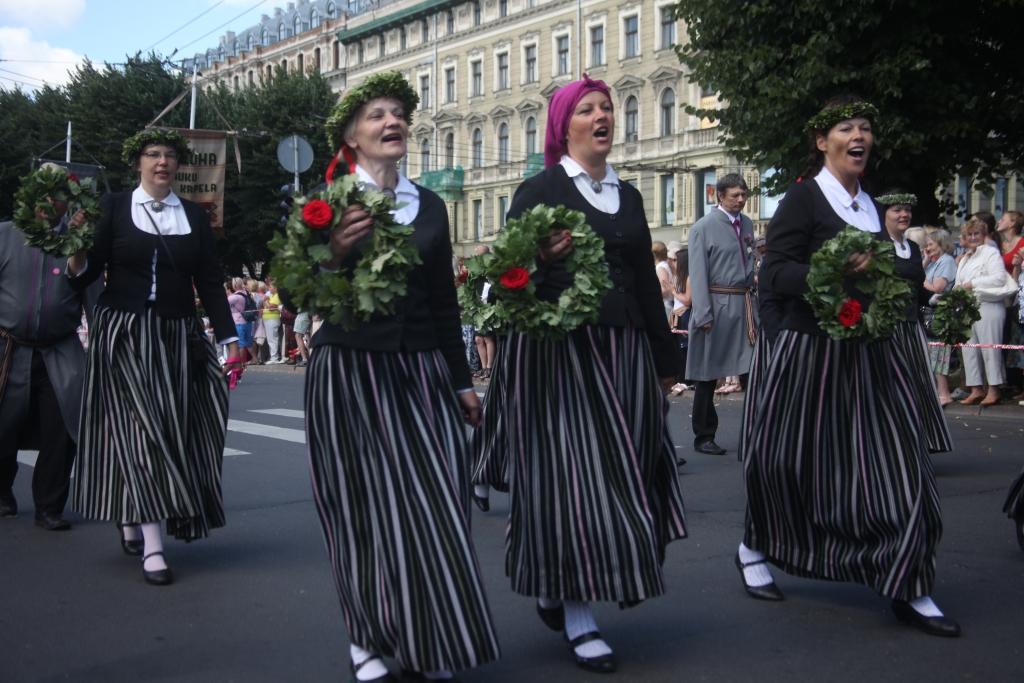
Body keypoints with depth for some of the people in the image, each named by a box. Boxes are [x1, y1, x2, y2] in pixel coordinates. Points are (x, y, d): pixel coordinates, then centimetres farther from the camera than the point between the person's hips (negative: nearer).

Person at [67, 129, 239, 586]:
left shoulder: (194, 216, 9)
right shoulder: (113, 208, 2)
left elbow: (210, 282, 7)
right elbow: (88, 272, -3)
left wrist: (229, 339, 2)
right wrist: (75, 259, -26)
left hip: (177, 337, 3)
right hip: (124, 334, -3)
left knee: (172, 428, 4)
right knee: (141, 427, -11)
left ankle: (132, 519, 24)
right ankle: (152, 545, -12)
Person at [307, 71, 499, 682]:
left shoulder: (430, 206, 12)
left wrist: (463, 380, 16)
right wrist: (335, 254, -24)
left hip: (421, 372, 4)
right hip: (350, 372, -3)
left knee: (434, 505, 0)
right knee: (365, 506, 1)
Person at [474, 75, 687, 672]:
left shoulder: (628, 195, 16)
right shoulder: (540, 190, -1)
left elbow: (646, 282, 18)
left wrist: (665, 359, 18)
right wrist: (541, 260, -30)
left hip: (624, 352, 6)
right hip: (559, 351, -6)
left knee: (622, 472, 6)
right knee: (571, 471, -5)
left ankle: (557, 592, 25)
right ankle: (577, 617, 5)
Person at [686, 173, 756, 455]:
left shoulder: (747, 225, 12)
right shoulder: (703, 228, -5)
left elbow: (751, 265, 16)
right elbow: (698, 274, -8)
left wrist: (754, 294, 9)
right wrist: (704, 315, -13)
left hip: (745, 303, 5)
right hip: (717, 305, -5)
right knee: (707, 374, 5)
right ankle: (704, 437, 15)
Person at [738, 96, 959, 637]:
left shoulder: (868, 205, 15)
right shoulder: (803, 197, -6)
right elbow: (773, 274, -14)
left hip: (866, 354, 6)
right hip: (810, 351, -6)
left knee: (896, 463, -1)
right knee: (790, 461, 4)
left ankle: (906, 587, 5)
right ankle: (755, 548, 29)